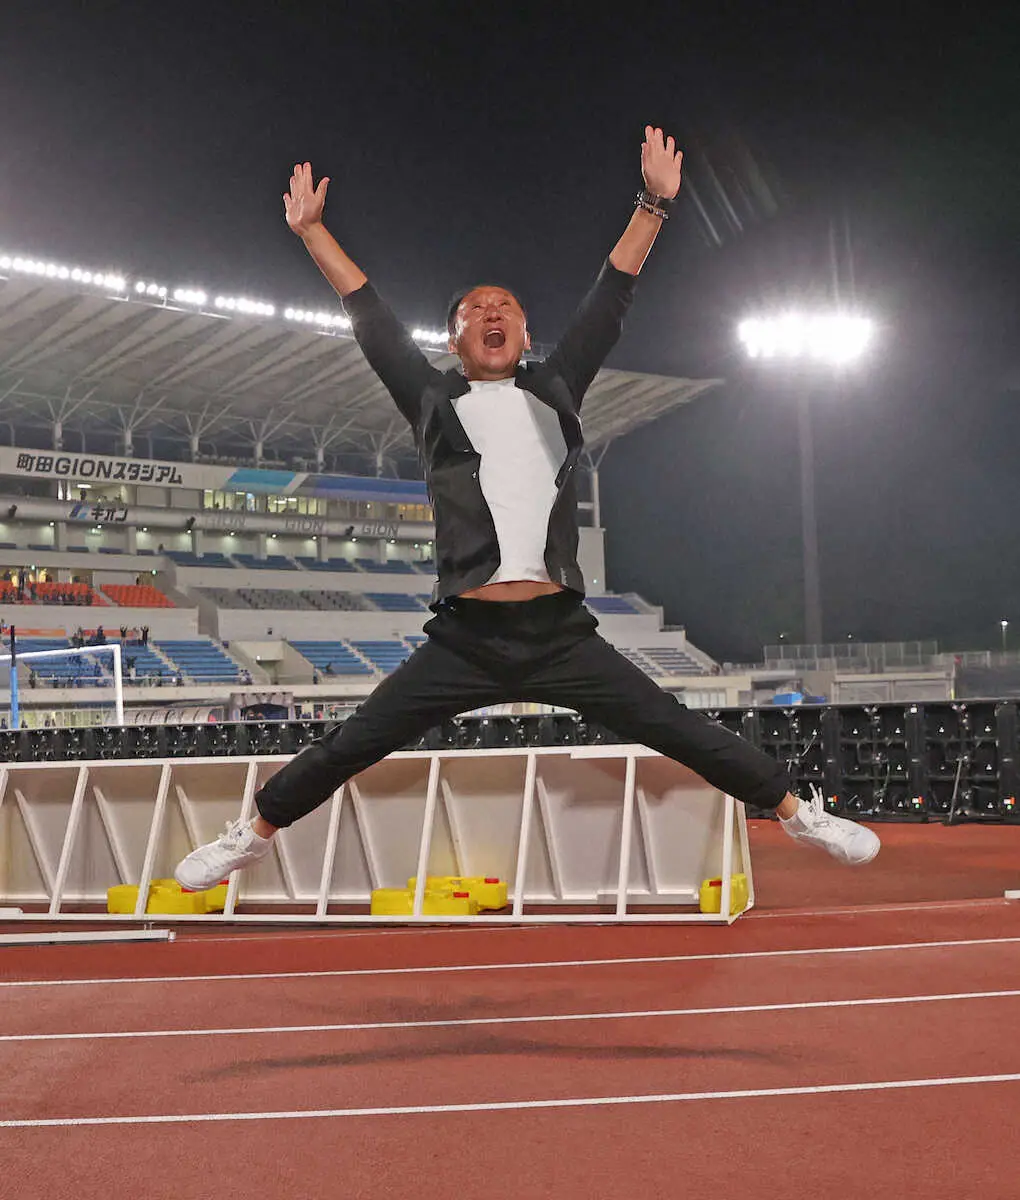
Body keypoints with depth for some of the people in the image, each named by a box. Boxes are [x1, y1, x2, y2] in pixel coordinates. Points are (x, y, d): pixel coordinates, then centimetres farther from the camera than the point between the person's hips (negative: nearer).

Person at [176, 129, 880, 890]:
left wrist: (654, 206, 8)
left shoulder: (555, 393, 14)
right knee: (351, 746, 1)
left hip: (560, 633, 1)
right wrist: (311, 229, 13)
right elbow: (373, 319, 13)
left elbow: (609, 304, 12)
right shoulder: (434, 401, 13)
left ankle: (799, 814, 15)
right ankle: (254, 835, 22)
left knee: (678, 730, 1)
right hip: (465, 638, 0)